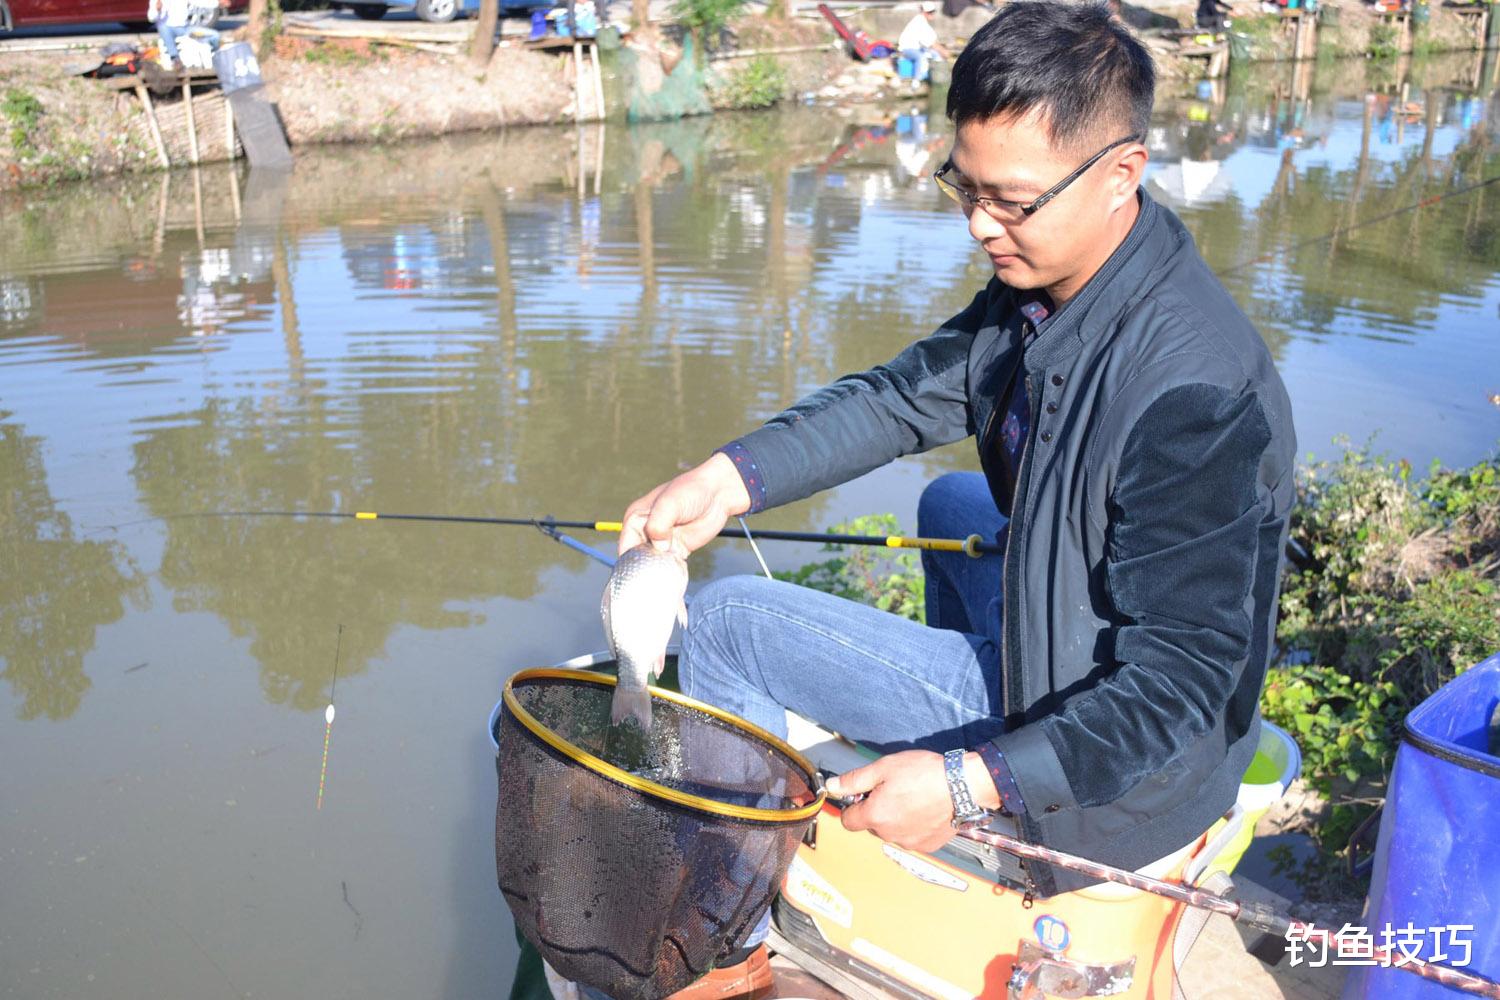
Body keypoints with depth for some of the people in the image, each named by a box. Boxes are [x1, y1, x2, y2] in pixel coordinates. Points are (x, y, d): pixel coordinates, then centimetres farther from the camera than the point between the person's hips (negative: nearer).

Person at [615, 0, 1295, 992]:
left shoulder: (1192, 391, -35)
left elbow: (1180, 679, -30)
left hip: (1118, 768, -9)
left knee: (725, 625, -6)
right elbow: (906, 395, -2)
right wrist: (728, 478, -15)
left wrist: (970, 785, -36)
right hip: (1053, 635, 9)